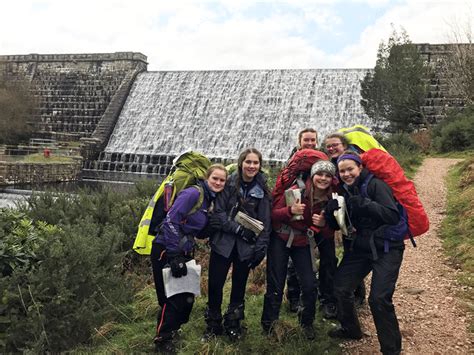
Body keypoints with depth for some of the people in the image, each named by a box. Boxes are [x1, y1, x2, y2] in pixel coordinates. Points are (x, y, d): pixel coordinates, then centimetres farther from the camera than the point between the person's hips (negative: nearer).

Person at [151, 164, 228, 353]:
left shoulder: (211, 199, 10)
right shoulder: (193, 193, -18)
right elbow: (171, 221, -24)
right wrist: (174, 256, -24)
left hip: (183, 252, 8)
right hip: (166, 251, -8)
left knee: (187, 297, 15)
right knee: (172, 298, -1)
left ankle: (172, 329, 38)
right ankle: (162, 340, 19)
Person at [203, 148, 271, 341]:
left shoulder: (262, 189, -1)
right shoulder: (229, 183, -6)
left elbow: (265, 221, 0)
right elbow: (218, 213, -9)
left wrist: (261, 248, -6)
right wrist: (238, 229, -18)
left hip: (246, 246, 1)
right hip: (223, 242, -1)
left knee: (239, 285, 13)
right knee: (215, 284, 3)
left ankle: (233, 324, 33)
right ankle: (213, 324, 25)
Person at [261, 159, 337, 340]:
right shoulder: (297, 190, -15)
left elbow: (329, 235, 1)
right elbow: (273, 214, -11)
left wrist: (323, 224, -21)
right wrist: (290, 210, -29)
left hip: (302, 244, 2)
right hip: (280, 239, -2)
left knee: (310, 285, -5)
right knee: (275, 285, 3)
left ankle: (307, 323, 24)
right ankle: (268, 324, 25)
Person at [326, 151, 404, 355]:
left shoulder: (375, 185, -14)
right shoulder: (345, 191, 6)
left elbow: (393, 216, -24)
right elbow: (338, 224, 9)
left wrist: (364, 203, -33)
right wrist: (330, 212, -13)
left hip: (386, 249, -7)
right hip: (359, 248, 7)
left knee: (379, 299, -15)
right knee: (341, 287, 6)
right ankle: (350, 329, 32)